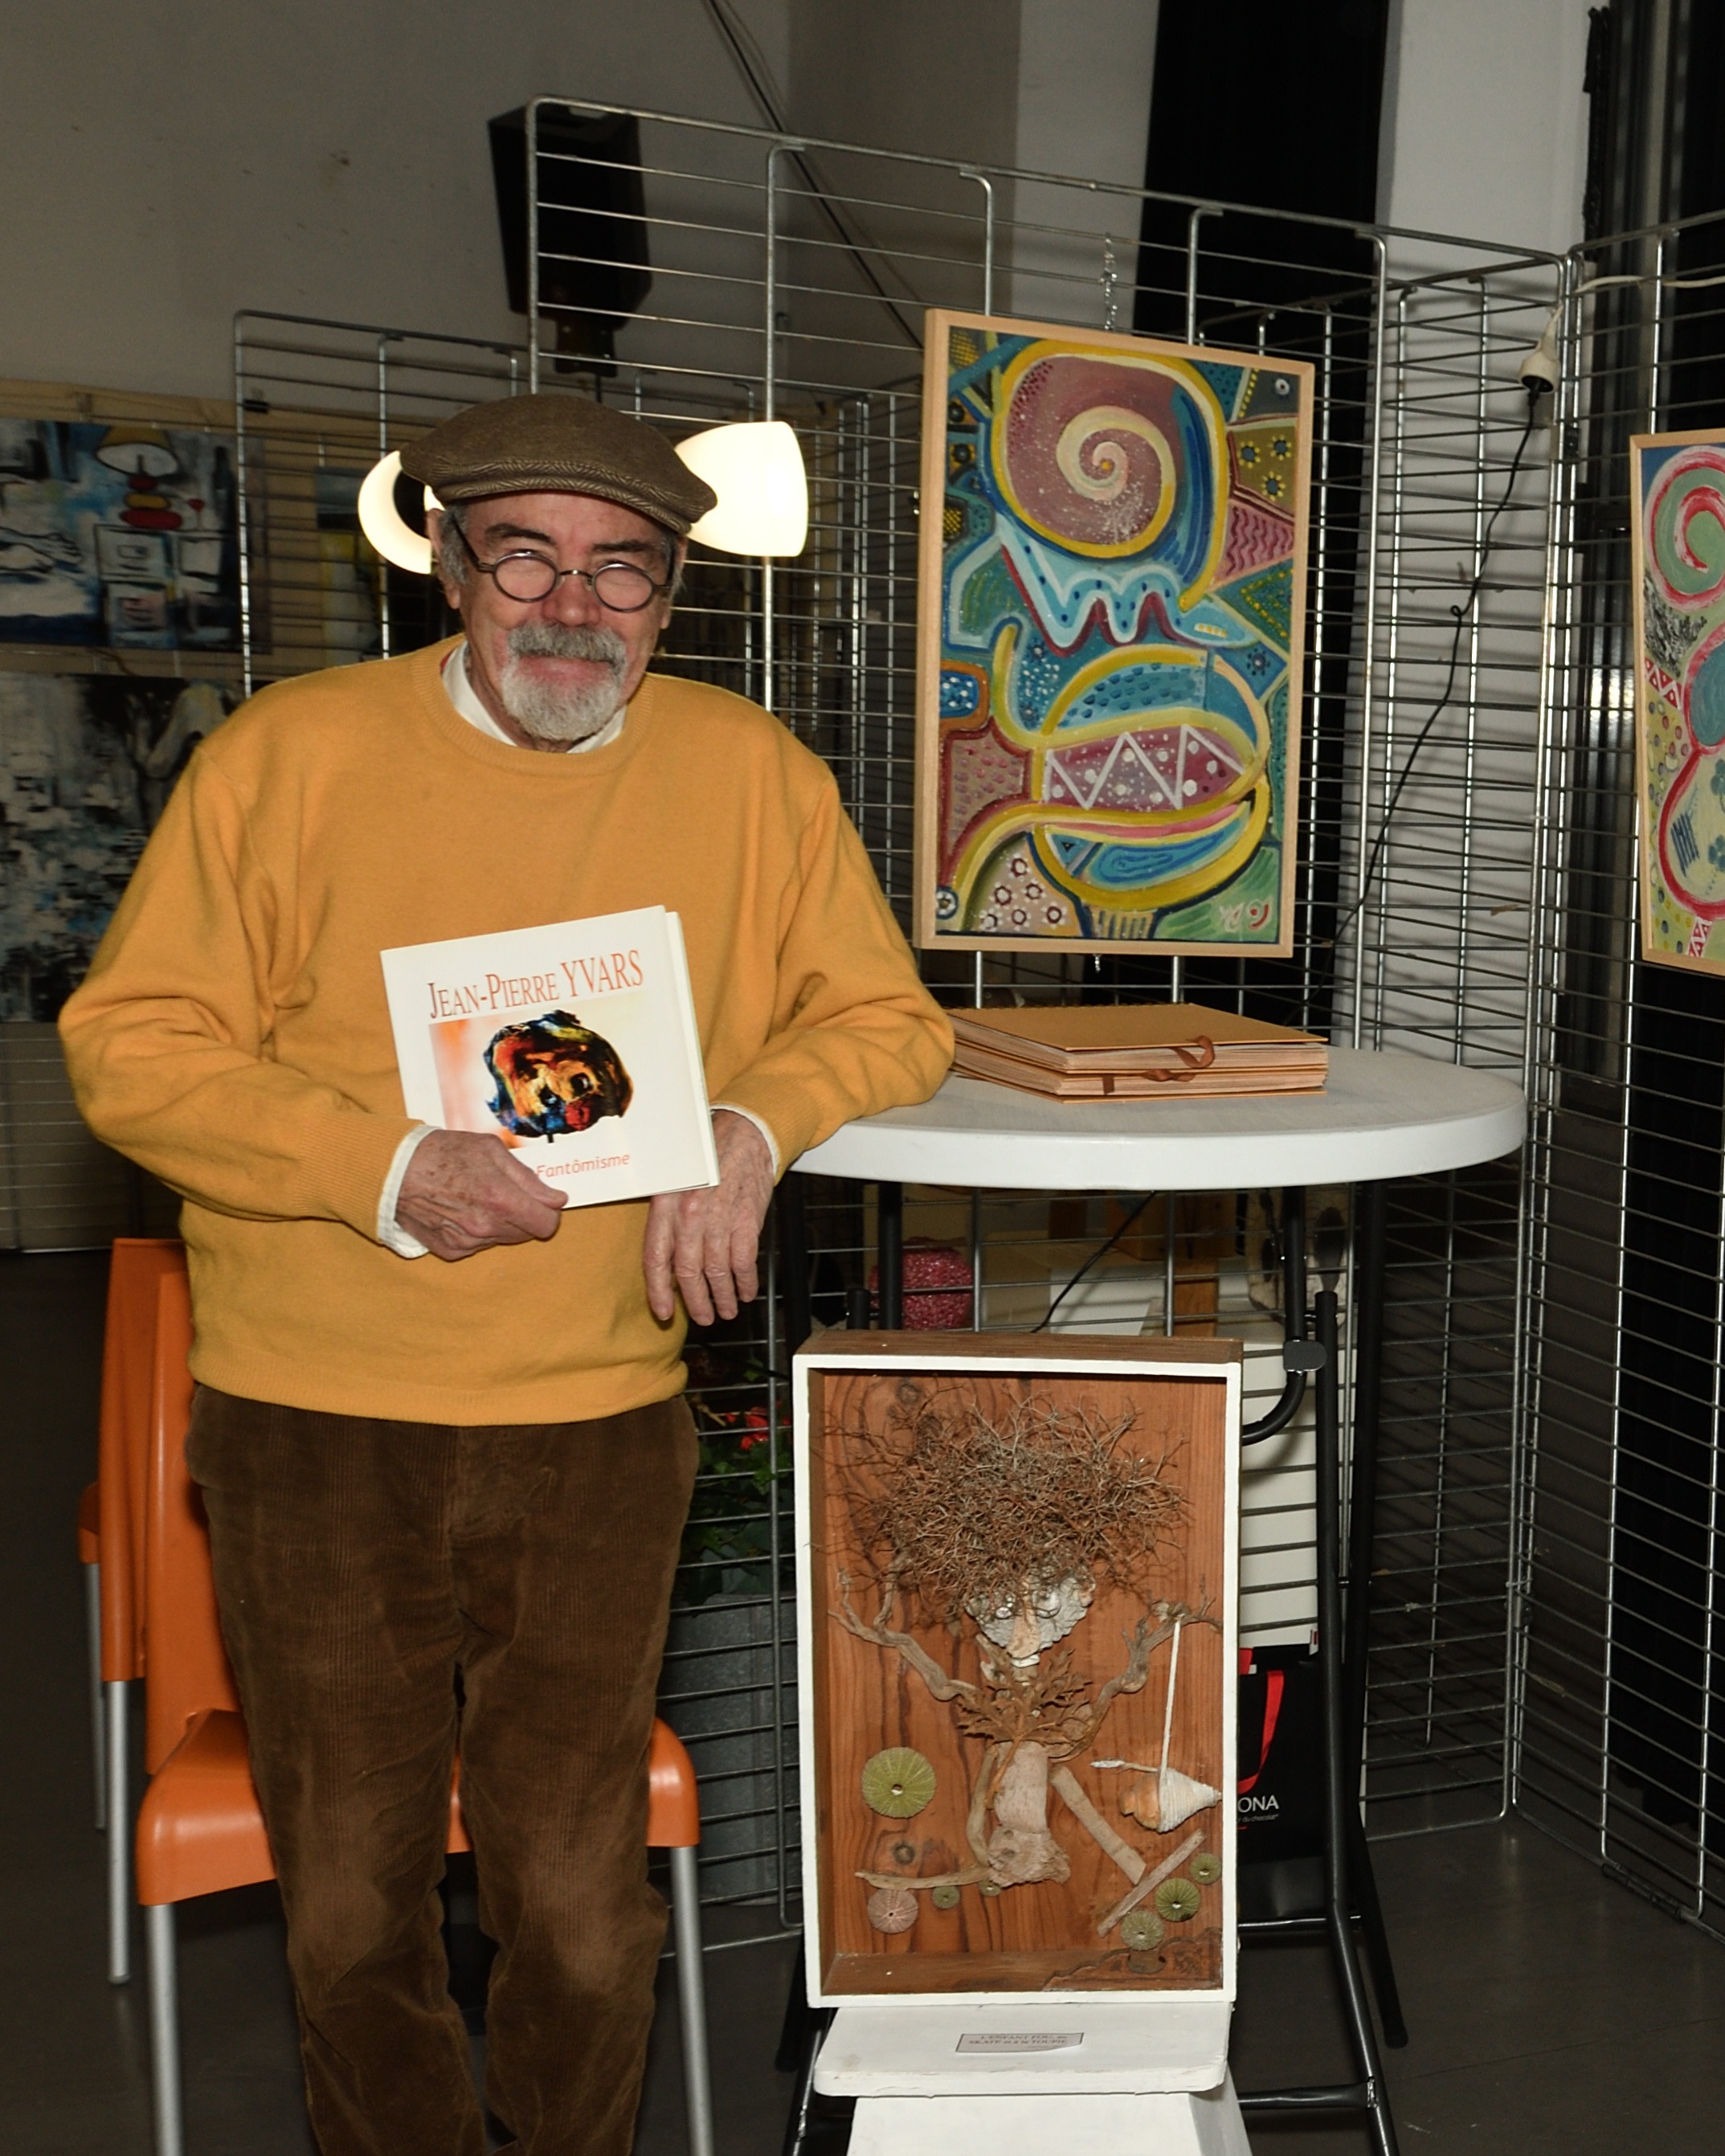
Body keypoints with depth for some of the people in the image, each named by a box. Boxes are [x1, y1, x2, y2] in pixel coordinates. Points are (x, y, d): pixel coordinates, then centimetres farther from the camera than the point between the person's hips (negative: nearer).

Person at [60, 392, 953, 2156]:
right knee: (352, 1910, 12)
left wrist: (753, 1121, -12)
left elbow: (884, 1020, 9)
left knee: (582, 1913, 8)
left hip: (599, 1427, 1)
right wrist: (386, 1170, -18)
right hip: (315, 1426, 0)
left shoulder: (749, 773, 2)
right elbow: (129, 1048, -3)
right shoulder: (293, 751, -4)